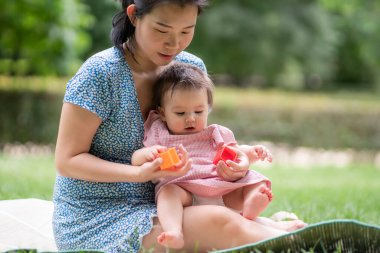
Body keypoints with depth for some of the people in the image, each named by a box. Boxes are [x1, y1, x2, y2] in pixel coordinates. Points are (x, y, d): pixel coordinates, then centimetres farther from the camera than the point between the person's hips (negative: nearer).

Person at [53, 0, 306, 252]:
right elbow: (67, 160, -13)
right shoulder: (100, 73, -15)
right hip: (94, 220, -7)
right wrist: (140, 173, -28)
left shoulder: (192, 68, 4)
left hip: (155, 208, 7)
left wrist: (231, 166, -9)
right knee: (218, 223, -26)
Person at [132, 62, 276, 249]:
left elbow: (236, 153, 35)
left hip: (224, 192, 3)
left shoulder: (216, 135, 25)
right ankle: (174, 233, -59)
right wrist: (148, 153, -15)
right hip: (183, 190, -3)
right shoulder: (159, 136, 16)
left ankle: (251, 206, -48)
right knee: (168, 191, -36)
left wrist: (253, 152, 12)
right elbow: (135, 161, 9)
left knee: (260, 184, -14)